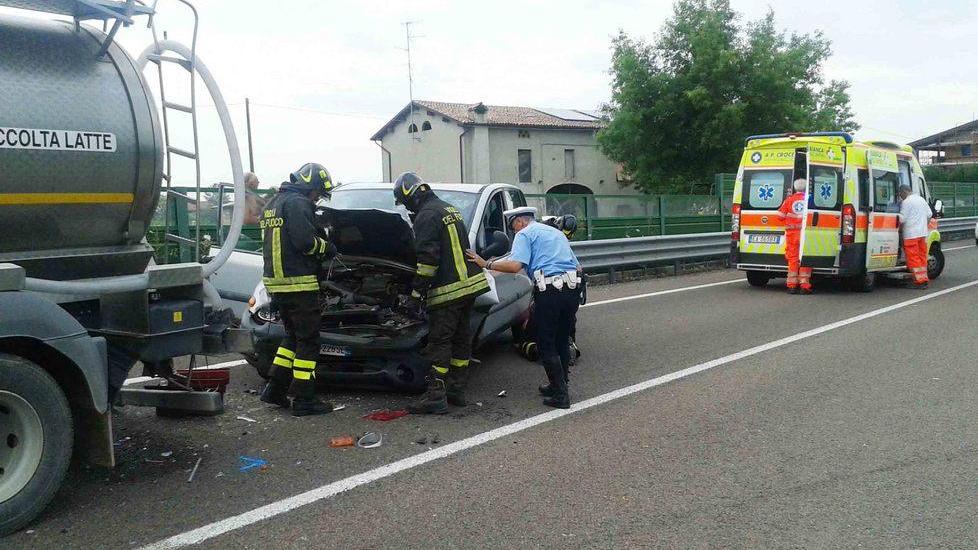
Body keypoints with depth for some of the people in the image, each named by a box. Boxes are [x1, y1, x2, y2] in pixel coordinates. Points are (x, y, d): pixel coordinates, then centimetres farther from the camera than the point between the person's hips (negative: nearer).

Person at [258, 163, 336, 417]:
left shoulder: (273, 203, 20)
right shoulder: (298, 203, -12)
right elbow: (305, 241, -21)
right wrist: (326, 247, -2)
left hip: (275, 282, 10)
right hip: (298, 283, -10)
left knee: (294, 336, 21)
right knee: (308, 341, -1)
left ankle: (275, 389, 21)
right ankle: (304, 400, 3)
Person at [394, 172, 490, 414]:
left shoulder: (426, 216, -11)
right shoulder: (450, 209, 19)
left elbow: (427, 259, -18)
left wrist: (416, 294, -15)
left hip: (448, 290, -9)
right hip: (470, 282, 9)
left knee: (439, 342, -5)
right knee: (461, 338, 13)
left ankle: (435, 396, -4)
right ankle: (457, 390, 19)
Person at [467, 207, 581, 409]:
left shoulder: (525, 234, 4)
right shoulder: (556, 232, 28)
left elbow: (515, 265, -13)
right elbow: (576, 265, 27)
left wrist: (486, 264, -7)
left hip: (550, 291, -7)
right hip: (573, 287, 8)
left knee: (546, 345, 2)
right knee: (563, 341, 18)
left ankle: (560, 394, 1)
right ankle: (559, 386, 25)